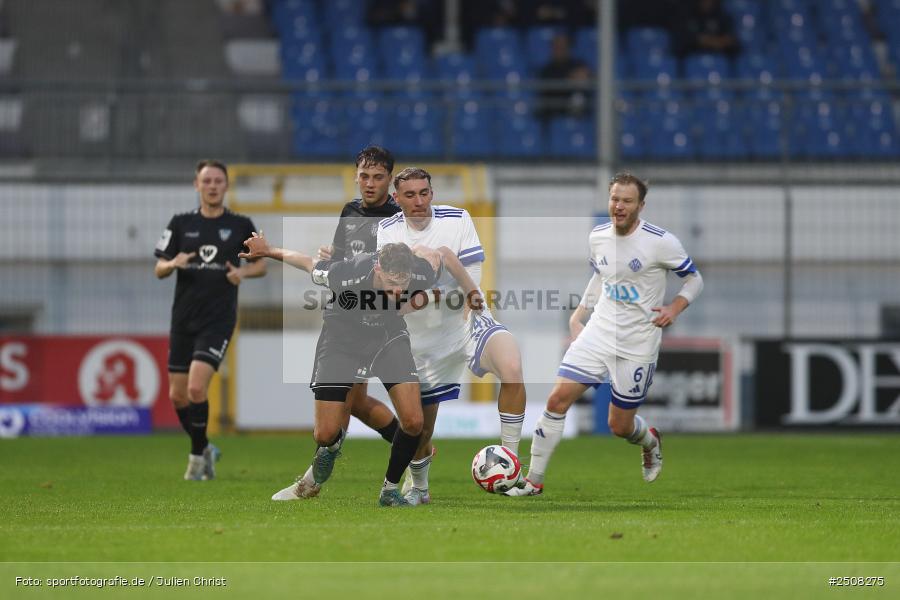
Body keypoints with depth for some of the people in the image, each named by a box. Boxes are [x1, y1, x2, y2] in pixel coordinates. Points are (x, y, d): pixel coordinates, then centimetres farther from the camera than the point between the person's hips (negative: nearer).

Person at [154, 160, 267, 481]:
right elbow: (159, 269, 8)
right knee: (177, 395, 5)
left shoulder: (241, 225, 2)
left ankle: (197, 455, -1)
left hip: (218, 320, -3)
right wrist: (173, 264, -14)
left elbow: (261, 264, 12)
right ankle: (204, 448, 27)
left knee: (196, 388, -18)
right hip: (183, 319, 3)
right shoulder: (181, 223, 6)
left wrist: (243, 272, -9)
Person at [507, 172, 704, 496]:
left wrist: (674, 308, -17)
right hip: (598, 333, 4)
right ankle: (533, 480, -1)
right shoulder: (598, 236, 2)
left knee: (620, 426, 3)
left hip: (638, 345, -4)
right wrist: (579, 313, 13)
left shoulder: (661, 242, -13)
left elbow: (694, 279, -1)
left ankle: (651, 442, 41)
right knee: (558, 398, -10)